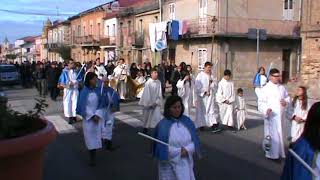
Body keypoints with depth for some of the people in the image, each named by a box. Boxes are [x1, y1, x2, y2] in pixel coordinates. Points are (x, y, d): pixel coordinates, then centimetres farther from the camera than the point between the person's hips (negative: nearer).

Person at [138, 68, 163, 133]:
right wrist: (149, 103, -11)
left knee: (157, 116, -4)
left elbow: (159, 93, 0)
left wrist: (157, 101, -7)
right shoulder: (148, 83, -15)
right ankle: (145, 128, 29)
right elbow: (146, 93, -12)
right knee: (147, 116, 12)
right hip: (148, 103, -2)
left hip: (156, 103, 3)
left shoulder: (159, 82, -4)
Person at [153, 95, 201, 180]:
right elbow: (162, 148, -12)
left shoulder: (187, 121, 1)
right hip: (170, 164, -3)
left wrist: (187, 150, -16)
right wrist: (179, 151, -15)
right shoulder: (163, 125, -12)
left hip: (186, 163, 4)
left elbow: (194, 140, 2)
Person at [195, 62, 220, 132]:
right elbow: (198, 86, -8)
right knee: (202, 110, 4)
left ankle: (214, 125, -9)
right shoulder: (200, 75, -5)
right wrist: (204, 92, -13)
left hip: (211, 96, 4)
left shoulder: (212, 75, 10)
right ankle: (201, 125, 16)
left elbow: (215, 84, 11)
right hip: (202, 96, -4)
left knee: (212, 109, -4)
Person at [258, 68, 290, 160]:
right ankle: (271, 153, 5)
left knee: (279, 134, 15)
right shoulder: (266, 88, -9)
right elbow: (261, 102, -14)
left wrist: (286, 102, -3)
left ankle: (278, 152, 28)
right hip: (271, 116, -6)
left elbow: (287, 97, 21)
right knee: (271, 134, -7)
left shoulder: (282, 88, 10)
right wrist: (266, 109, -32)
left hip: (280, 116, 6)